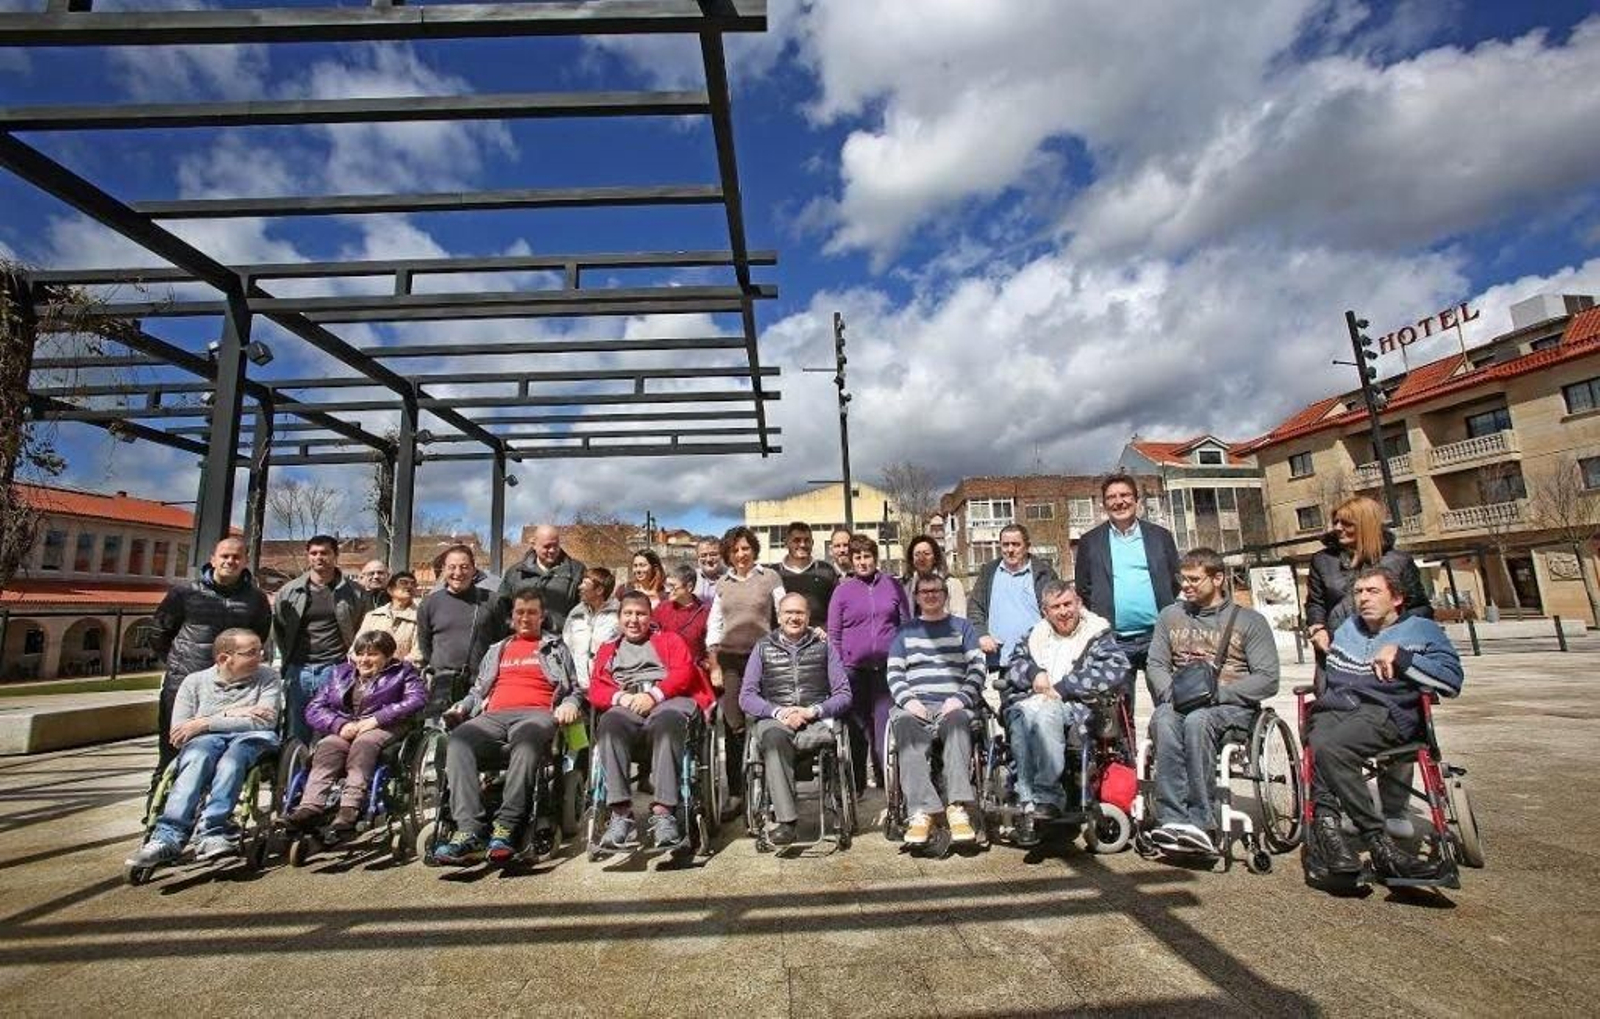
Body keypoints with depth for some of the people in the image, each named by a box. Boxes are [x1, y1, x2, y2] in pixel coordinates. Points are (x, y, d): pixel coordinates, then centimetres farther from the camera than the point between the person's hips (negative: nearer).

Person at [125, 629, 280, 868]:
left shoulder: (267, 678, 8)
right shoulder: (195, 681, 12)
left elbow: (266, 721, -8)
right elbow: (177, 734, 3)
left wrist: (206, 723, -12)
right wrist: (231, 715, -8)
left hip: (251, 739, -1)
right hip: (204, 741, 1)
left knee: (231, 759, -37)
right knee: (197, 759, -35)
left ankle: (212, 834, -45)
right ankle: (168, 838, -43)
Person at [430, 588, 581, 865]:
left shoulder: (556, 648, 25)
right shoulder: (497, 650, 34)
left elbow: (574, 689, 19)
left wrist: (569, 704, -3)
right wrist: (461, 706, 10)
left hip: (536, 714, -3)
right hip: (493, 716, 3)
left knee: (526, 738, -40)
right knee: (458, 741, -30)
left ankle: (505, 828, -43)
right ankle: (468, 831, -38)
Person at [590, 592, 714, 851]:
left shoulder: (669, 640, 26)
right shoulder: (608, 650, 32)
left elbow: (684, 672, 8)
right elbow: (596, 690, 18)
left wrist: (654, 694, -9)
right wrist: (621, 697, -5)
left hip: (669, 700, -1)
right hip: (627, 707, 2)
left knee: (668, 721, -39)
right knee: (610, 722, -35)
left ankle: (662, 812, -42)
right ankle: (621, 814, -39)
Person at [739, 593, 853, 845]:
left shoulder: (824, 647, 16)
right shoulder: (763, 648, 16)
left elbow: (843, 694, 8)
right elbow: (746, 697, 8)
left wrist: (813, 711, -9)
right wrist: (779, 712, -9)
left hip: (816, 721, 1)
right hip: (774, 719, 0)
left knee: (829, 732, -34)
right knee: (774, 735, -35)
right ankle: (785, 819, -34)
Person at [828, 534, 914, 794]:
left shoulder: (892, 585, 8)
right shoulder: (842, 591, 6)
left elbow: (907, 624, 12)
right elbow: (833, 634, 7)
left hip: (887, 667, 0)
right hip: (854, 669, 0)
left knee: (886, 725, -6)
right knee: (857, 728, 9)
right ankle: (855, 785, 21)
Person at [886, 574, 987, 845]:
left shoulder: (962, 627, 21)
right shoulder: (905, 631, 24)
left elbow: (979, 667, 9)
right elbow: (894, 673, 14)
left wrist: (960, 698, -9)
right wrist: (908, 700, -7)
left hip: (952, 704, -1)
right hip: (915, 705, 1)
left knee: (957, 722, -36)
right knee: (905, 725, -33)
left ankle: (957, 808, -42)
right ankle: (921, 812, -40)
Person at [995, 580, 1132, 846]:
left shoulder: (1098, 633, 13)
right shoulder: (1036, 634, 28)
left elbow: (1117, 670, -5)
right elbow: (1012, 666, 22)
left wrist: (1061, 688, -9)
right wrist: (1033, 673, -3)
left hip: (1073, 708, -3)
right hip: (1025, 703, 3)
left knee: (1046, 712, -36)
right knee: (1022, 717, -32)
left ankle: (1045, 795, -34)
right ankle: (1031, 802, -35)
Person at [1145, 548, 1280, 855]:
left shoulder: (1250, 620, 10)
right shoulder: (1170, 616, 20)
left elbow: (1268, 679, 0)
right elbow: (1155, 665, 13)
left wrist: (1218, 692, -14)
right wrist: (1172, 692, -8)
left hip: (1230, 706, -2)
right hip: (1177, 702, 2)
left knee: (1197, 719, -37)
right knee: (1164, 721, -34)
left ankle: (1199, 823, -33)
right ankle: (1173, 821, -37)